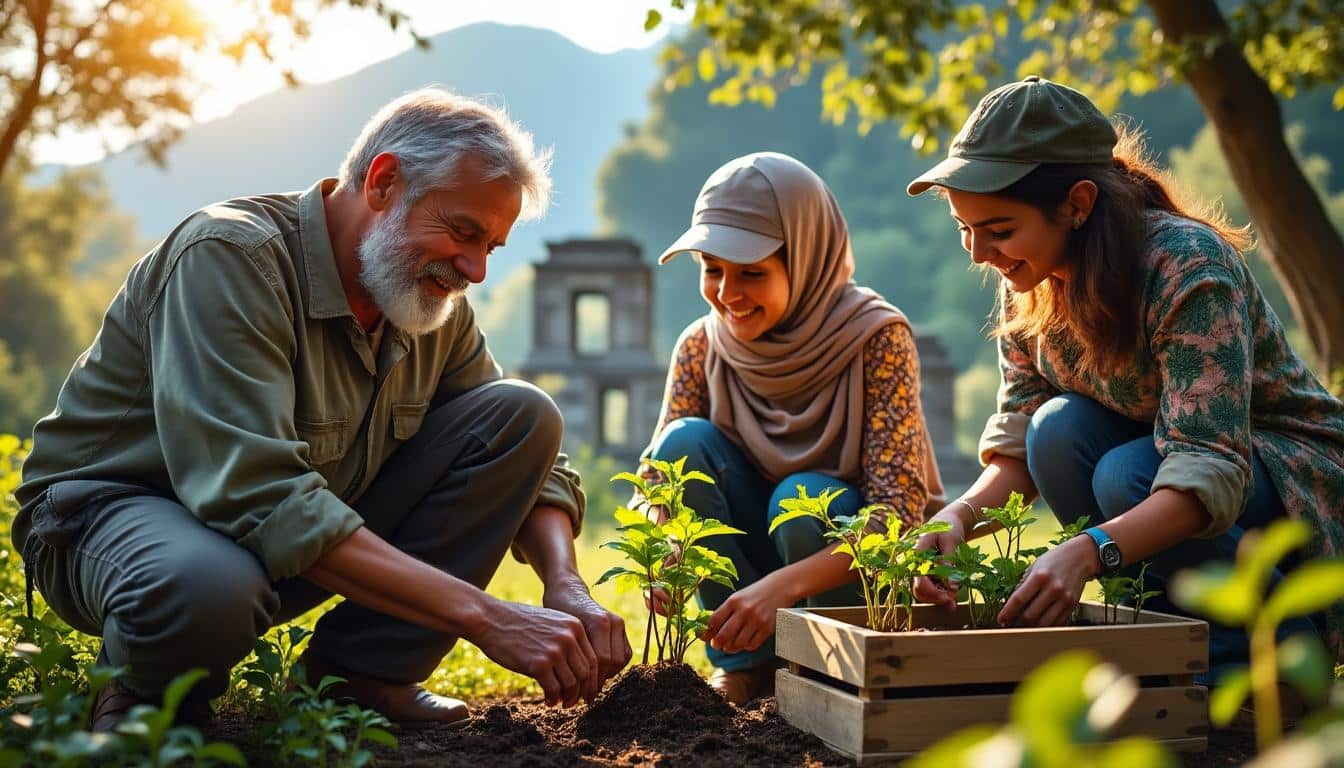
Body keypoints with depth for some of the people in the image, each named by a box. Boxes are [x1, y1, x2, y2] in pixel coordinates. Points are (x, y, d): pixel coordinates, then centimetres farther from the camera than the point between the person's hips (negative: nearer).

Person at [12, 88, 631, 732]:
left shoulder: (440, 307, -3)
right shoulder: (230, 258, -26)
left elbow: (523, 461, 3)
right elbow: (254, 493, -37)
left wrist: (566, 587, -20)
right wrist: (483, 614, -40)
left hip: (320, 525, 7)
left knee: (523, 413, -8)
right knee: (205, 587, -44)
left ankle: (365, 671, -8)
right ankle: (146, 692, -6)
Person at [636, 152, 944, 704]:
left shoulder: (877, 337, -20)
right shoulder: (701, 347, -8)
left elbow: (898, 511, -26)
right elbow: (659, 475, -11)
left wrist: (782, 584, -40)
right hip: (754, 559, 4)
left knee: (803, 500, -34)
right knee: (686, 441, -21)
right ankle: (749, 663, -10)